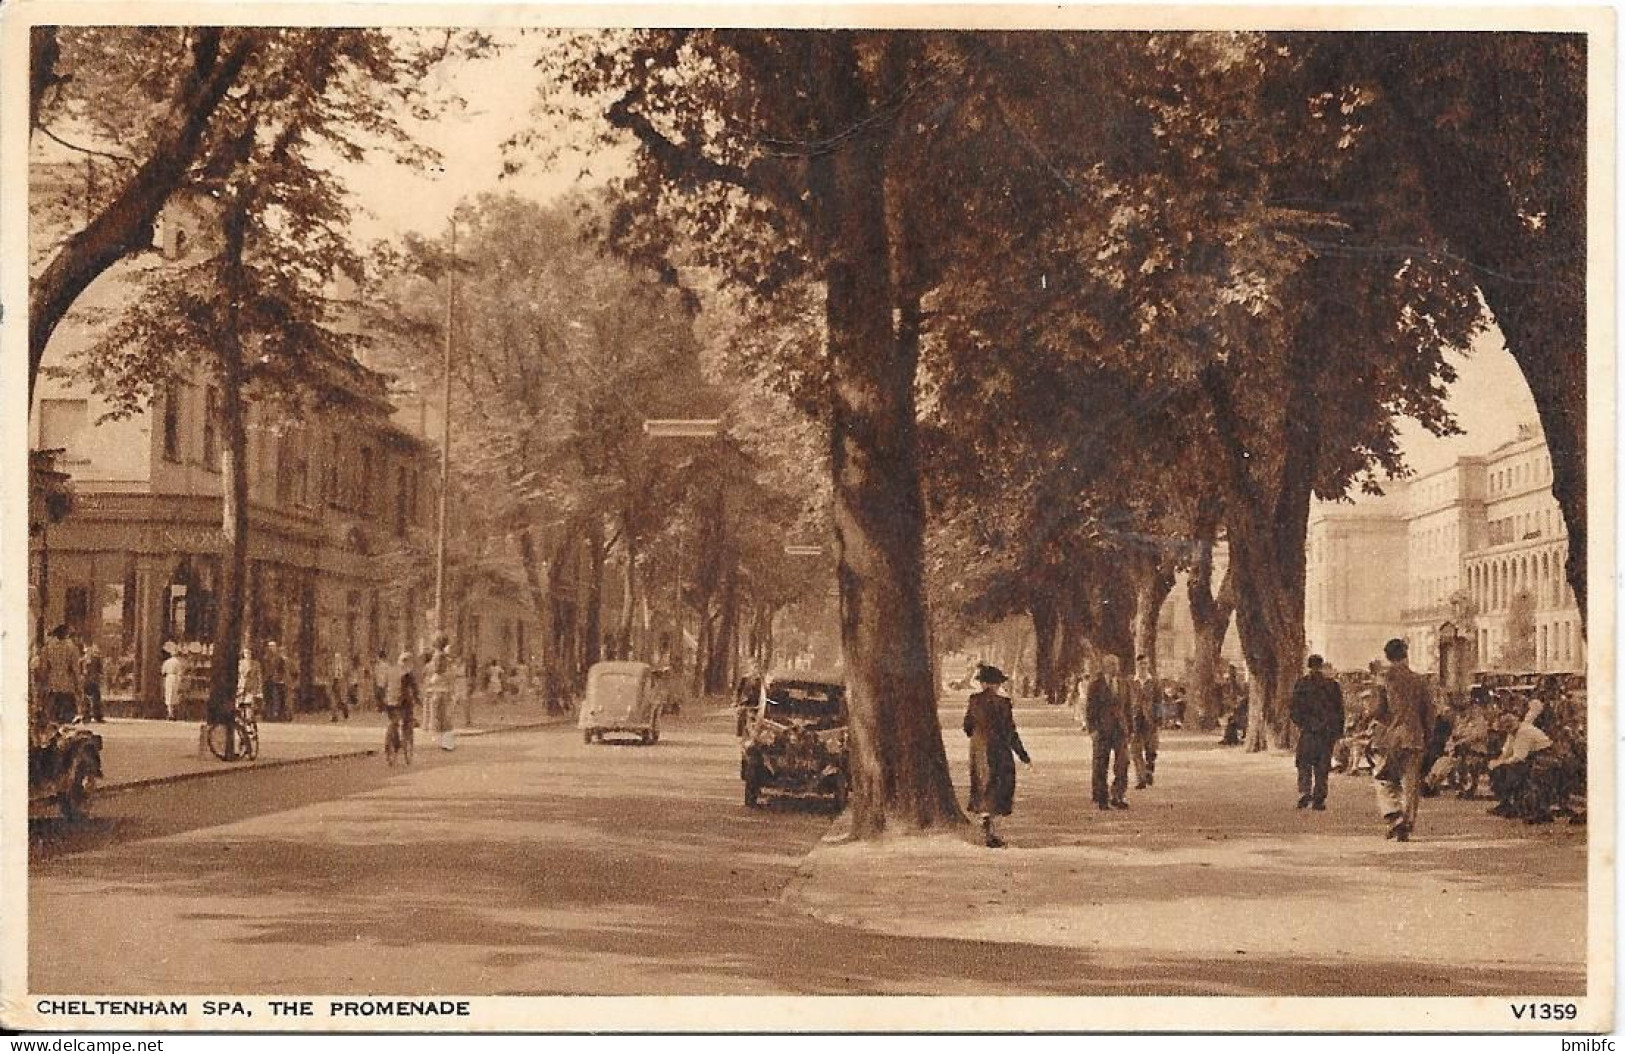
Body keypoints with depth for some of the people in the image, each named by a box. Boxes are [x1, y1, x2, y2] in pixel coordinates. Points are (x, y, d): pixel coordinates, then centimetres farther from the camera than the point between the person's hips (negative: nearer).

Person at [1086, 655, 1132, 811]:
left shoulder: (1123, 684, 11)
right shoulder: (1096, 684, -2)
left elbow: (1126, 707, 16)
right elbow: (1090, 708, -4)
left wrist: (1128, 728, 12)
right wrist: (1092, 728, -12)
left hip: (1120, 729, 3)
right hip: (1102, 729, -3)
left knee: (1123, 763, -8)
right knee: (1100, 766, 2)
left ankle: (1117, 797, -1)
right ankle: (1100, 800, 11)